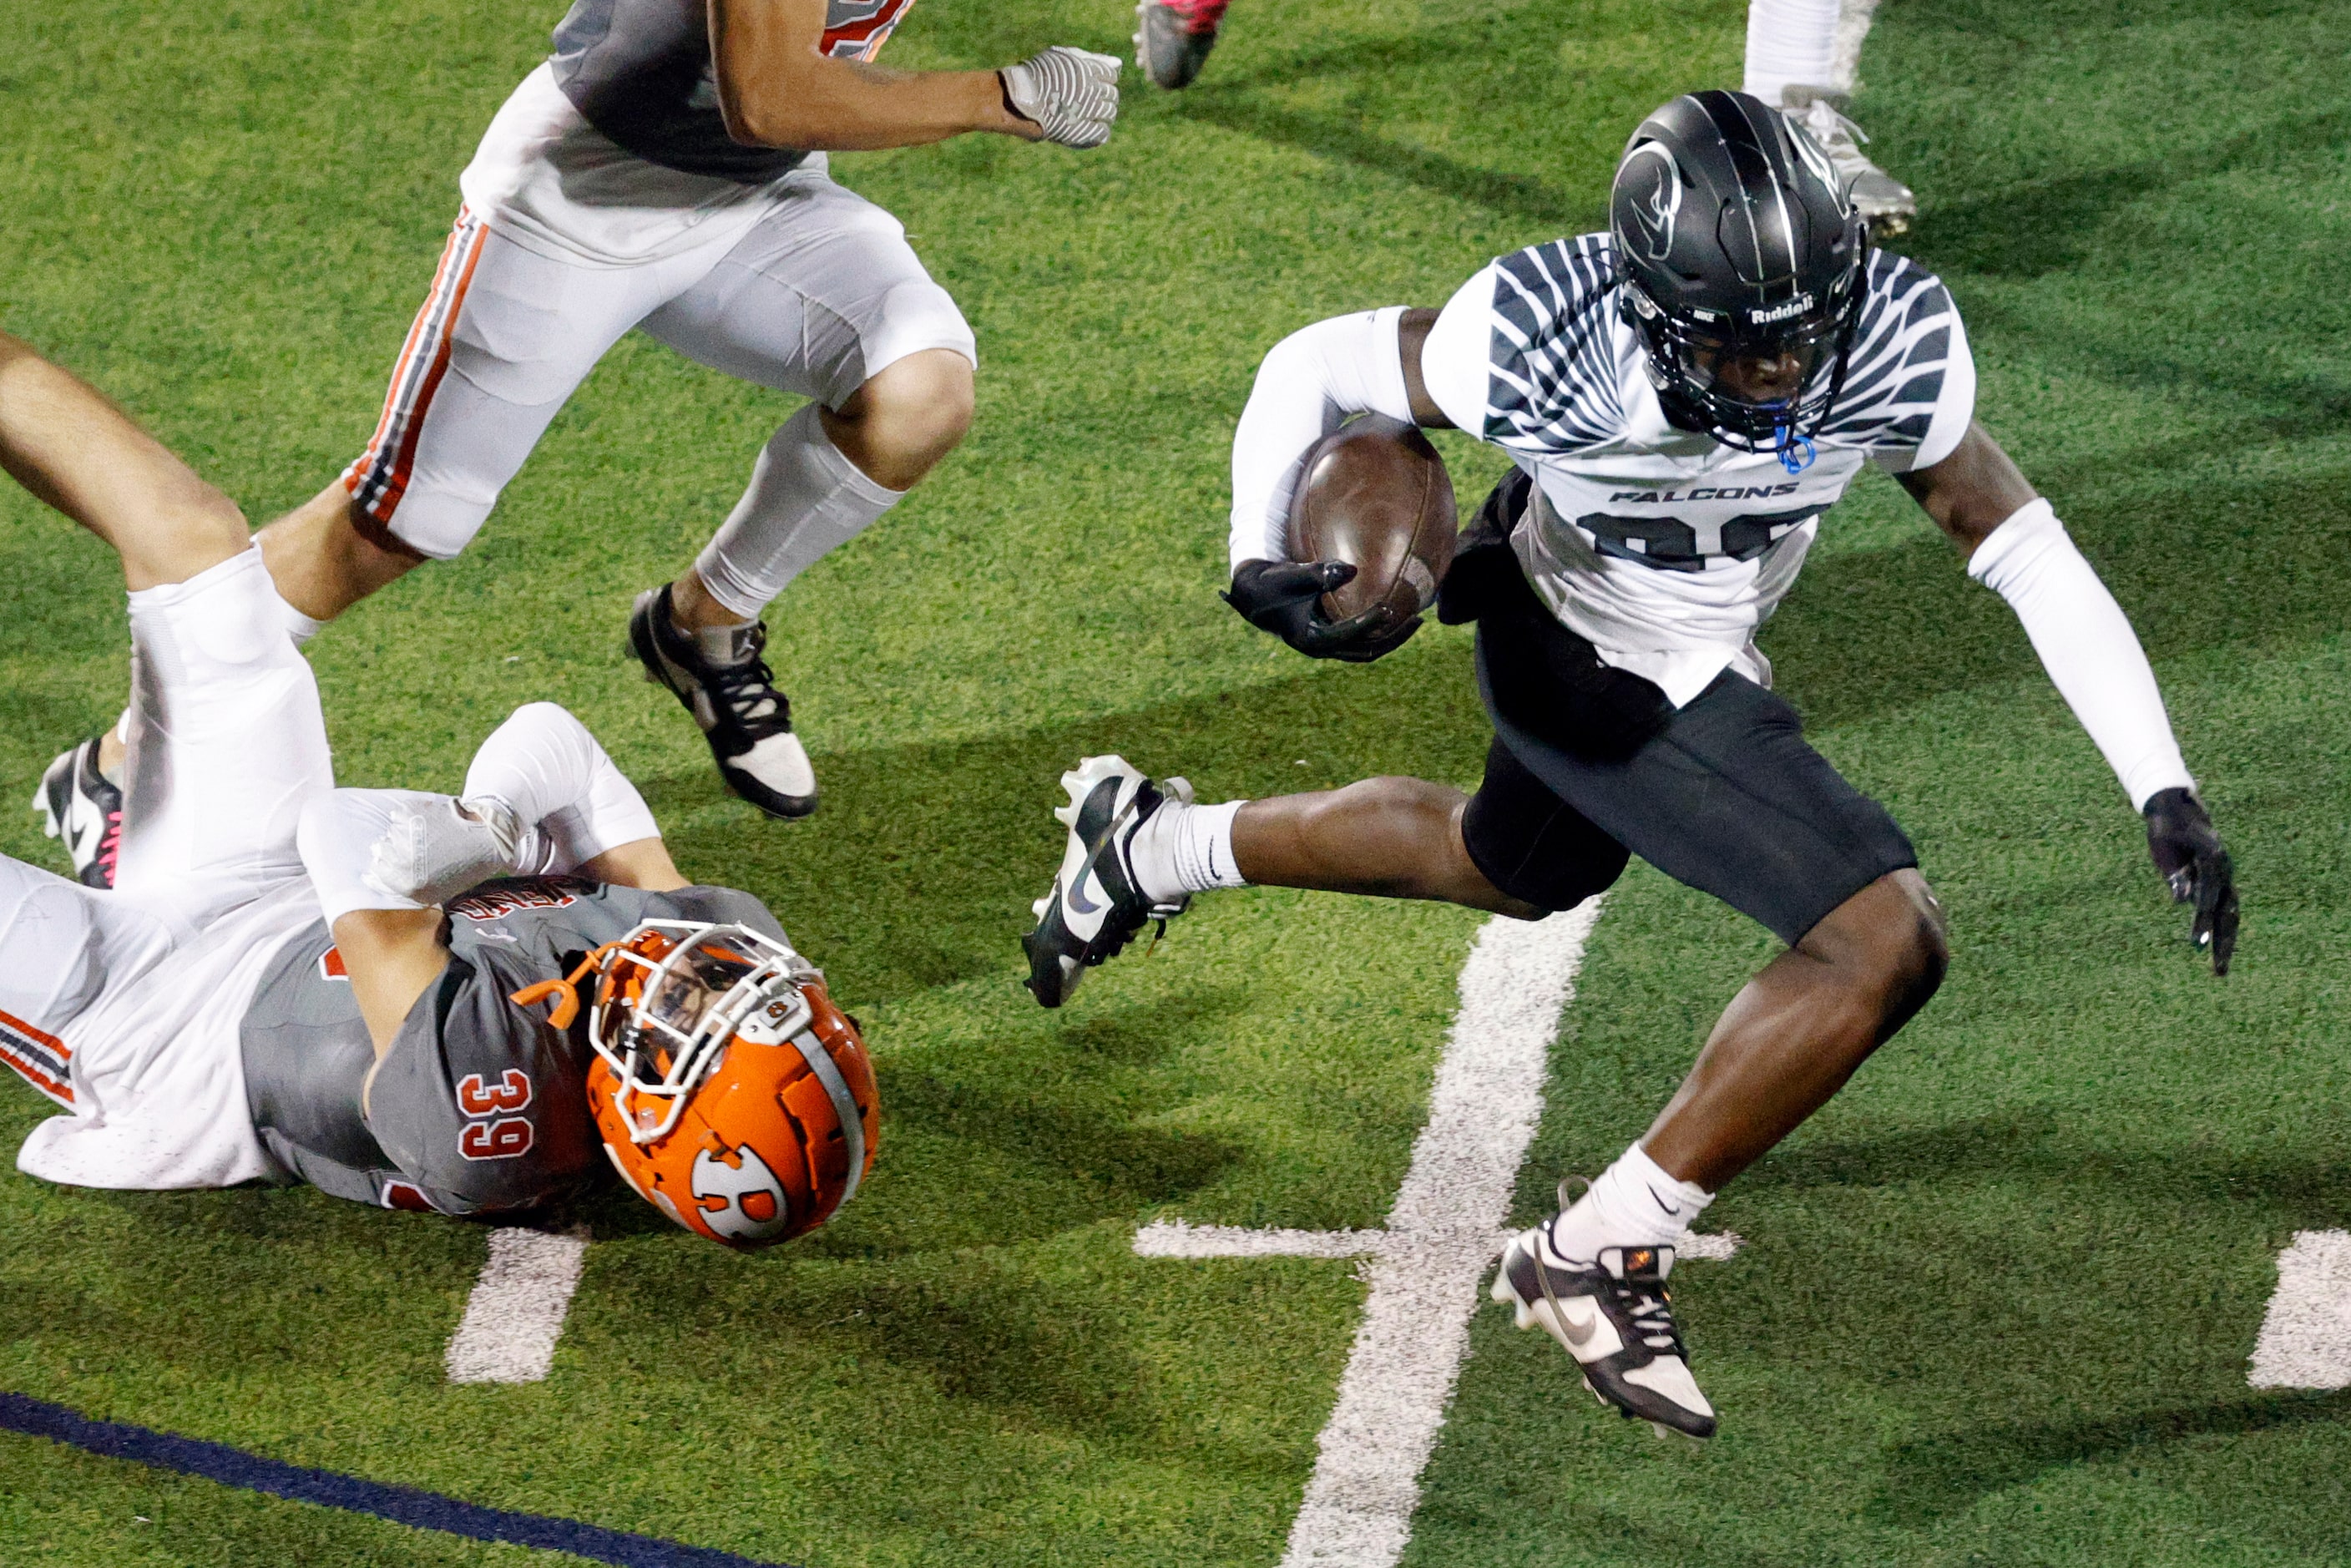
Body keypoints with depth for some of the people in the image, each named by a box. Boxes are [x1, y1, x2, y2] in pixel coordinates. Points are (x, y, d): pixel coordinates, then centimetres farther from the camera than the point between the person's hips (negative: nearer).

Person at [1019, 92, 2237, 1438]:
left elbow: (2028, 553, -18)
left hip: (1703, 661, 6)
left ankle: (1152, 847, 57)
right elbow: (1315, 369, -18)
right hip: (1577, 659, -6)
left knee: (1516, 871, 34)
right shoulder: (1540, 345, -37)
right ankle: (1598, 1257, -2)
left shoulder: (1897, 346, -29)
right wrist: (1261, 559, -34)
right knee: (1887, 944, -18)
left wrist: (2165, 788, -21)